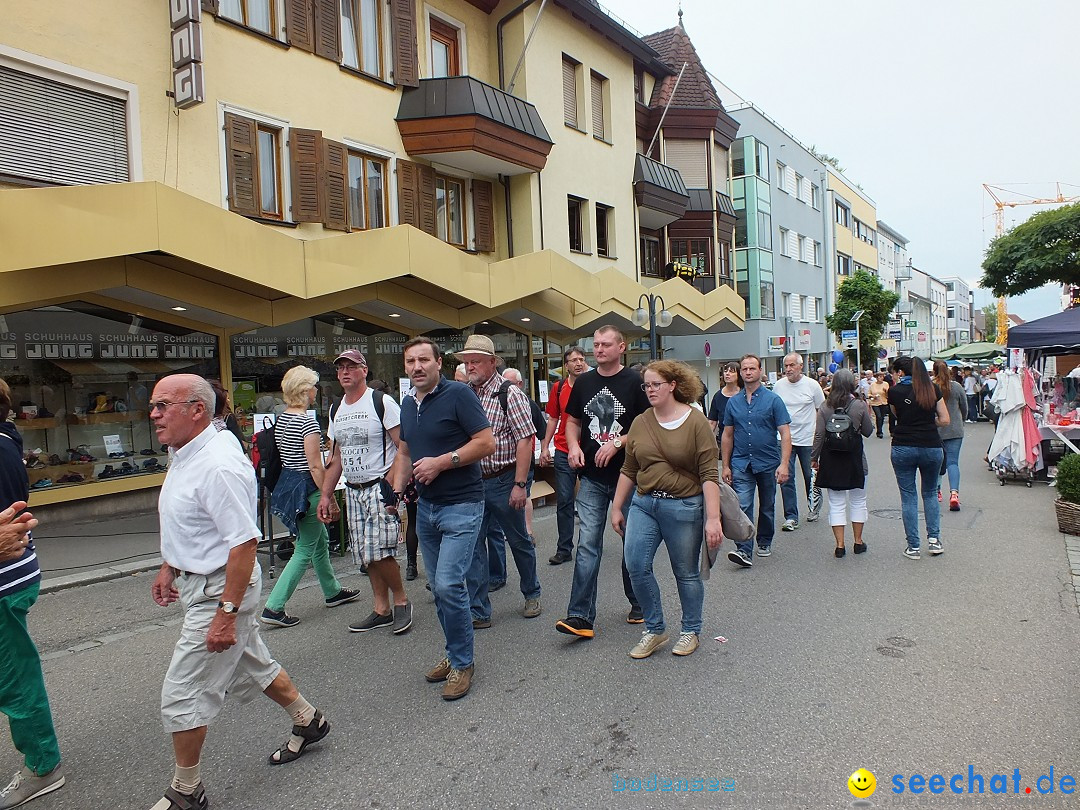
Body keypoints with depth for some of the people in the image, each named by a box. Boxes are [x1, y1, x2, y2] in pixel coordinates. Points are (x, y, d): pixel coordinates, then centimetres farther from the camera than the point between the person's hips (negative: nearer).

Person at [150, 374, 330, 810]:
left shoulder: (218, 465, -27)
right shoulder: (185, 454, 6)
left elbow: (244, 541, -29)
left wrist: (227, 613, -28)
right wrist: (169, 566, 23)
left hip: (219, 590, -10)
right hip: (198, 583, 10)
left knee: (182, 697, 2)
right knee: (253, 668, 23)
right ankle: (308, 722, 42)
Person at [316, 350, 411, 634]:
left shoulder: (381, 402, -8)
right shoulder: (336, 410, 13)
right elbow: (336, 457, 19)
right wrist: (325, 495, 14)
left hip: (381, 487, -7)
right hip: (353, 491, 7)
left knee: (379, 552, -12)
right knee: (367, 555, 10)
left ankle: (401, 600, 10)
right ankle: (382, 609, 22)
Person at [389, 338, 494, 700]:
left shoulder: (458, 394, -12)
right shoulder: (408, 403, 11)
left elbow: (487, 442, -15)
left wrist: (442, 461, -20)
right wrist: (397, 488, 5)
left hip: (461, 505, -7)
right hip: (425, 507, 8)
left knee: (449, 584, -13)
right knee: (439, 586, 14)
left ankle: (463, 663, 6)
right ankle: (455, 654, 31)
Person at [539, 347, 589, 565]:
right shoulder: (559, 388, 5)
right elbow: (553, 419, 11)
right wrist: (545, 447, 7)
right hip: (563, 452, 2)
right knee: (564, 501, 3)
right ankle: (564, 549, 11)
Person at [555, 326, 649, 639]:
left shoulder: (634, 382, -6)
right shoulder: (584, 383, 8)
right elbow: (573, 421, 15)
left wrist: (617, 443, -19)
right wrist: (573, 446, -3)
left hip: (627, 476, -3)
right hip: (592, 478, 3)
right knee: (587, 545, -2)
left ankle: (639, 606, 31)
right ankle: (580, 617, 0)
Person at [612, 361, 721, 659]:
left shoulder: (696, 422, -8)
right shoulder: (640, 422, 5)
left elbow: (709, 475, -11)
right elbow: (628, 470, 10)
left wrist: (713, 518, -16)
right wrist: (616, 507, 11)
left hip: (684, 507, -4)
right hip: (644, 504, 4)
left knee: (686, 573, 9)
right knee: (636, 565, -6)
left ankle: (691, 631, 32)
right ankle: (655, 629, 15)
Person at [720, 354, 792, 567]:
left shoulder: (773, 400, -4)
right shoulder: (733, 402, 5)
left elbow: (785, 433, -7)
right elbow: (727, 435, 10)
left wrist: (784, 464, -17)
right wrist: (725, 466, 6)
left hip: (768, 463, -1)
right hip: (741, 464, 1)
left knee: (767, 507, 14)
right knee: (742, 507, -11)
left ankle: (764, 542, 33)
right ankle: (745, 551, -11)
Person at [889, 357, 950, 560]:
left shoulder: (895, 391, -3)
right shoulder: (932, 388, 4)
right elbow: (945, 420, 3)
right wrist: (926, 423, 16)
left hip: (903, 448, -2)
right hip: (931, 447, 2)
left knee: (908, 497, 6)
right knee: (930, 493, 20)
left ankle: (913, 546, 8)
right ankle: (934, 538, 12)